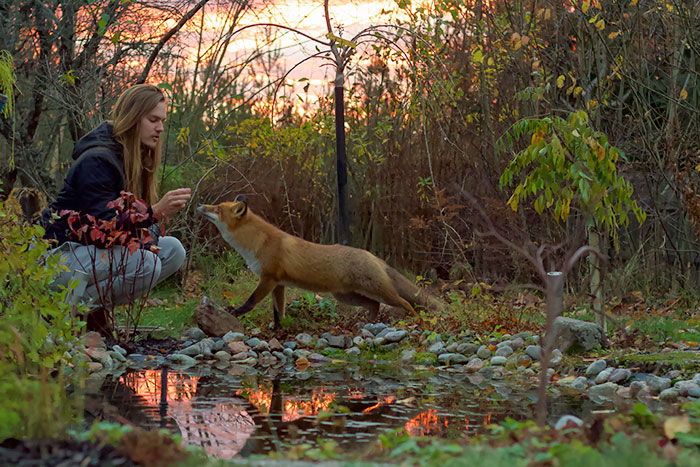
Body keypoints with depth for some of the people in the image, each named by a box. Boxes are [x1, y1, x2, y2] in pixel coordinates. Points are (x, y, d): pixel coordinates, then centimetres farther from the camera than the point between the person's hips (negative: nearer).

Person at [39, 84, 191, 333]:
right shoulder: (97, 160, -19)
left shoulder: (138, 159, 10)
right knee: (145, 265, -28)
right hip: (62, 254, -10)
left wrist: (148, 238, -14)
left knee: (173, 250, -1)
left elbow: (131, 218, 10)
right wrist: (155, 212, -36)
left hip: (98, 250, 10)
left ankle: (95, 307, 1)